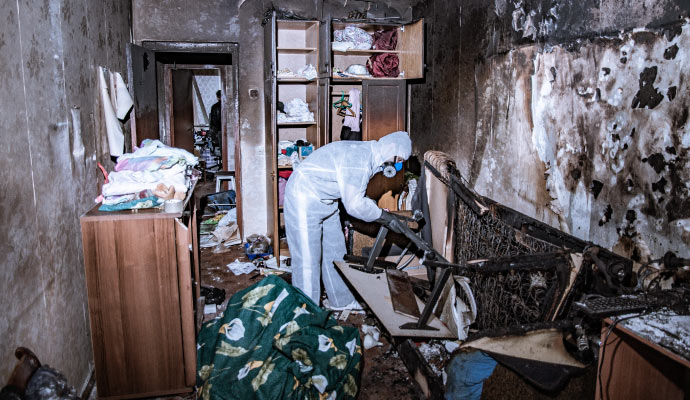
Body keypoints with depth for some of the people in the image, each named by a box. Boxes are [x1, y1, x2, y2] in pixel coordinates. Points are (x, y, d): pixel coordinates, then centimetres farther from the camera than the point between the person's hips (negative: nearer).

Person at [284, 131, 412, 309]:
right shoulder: (360, 160, -27)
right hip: (305, 197, -10)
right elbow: (355, 205, -26)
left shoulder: (368, 154, 4)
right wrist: (385, 217, -16)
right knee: (308, 257, -5)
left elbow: (356, 196, 15)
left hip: (325, 199, 10)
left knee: (335, 249, 15)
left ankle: (342, 301, 29)